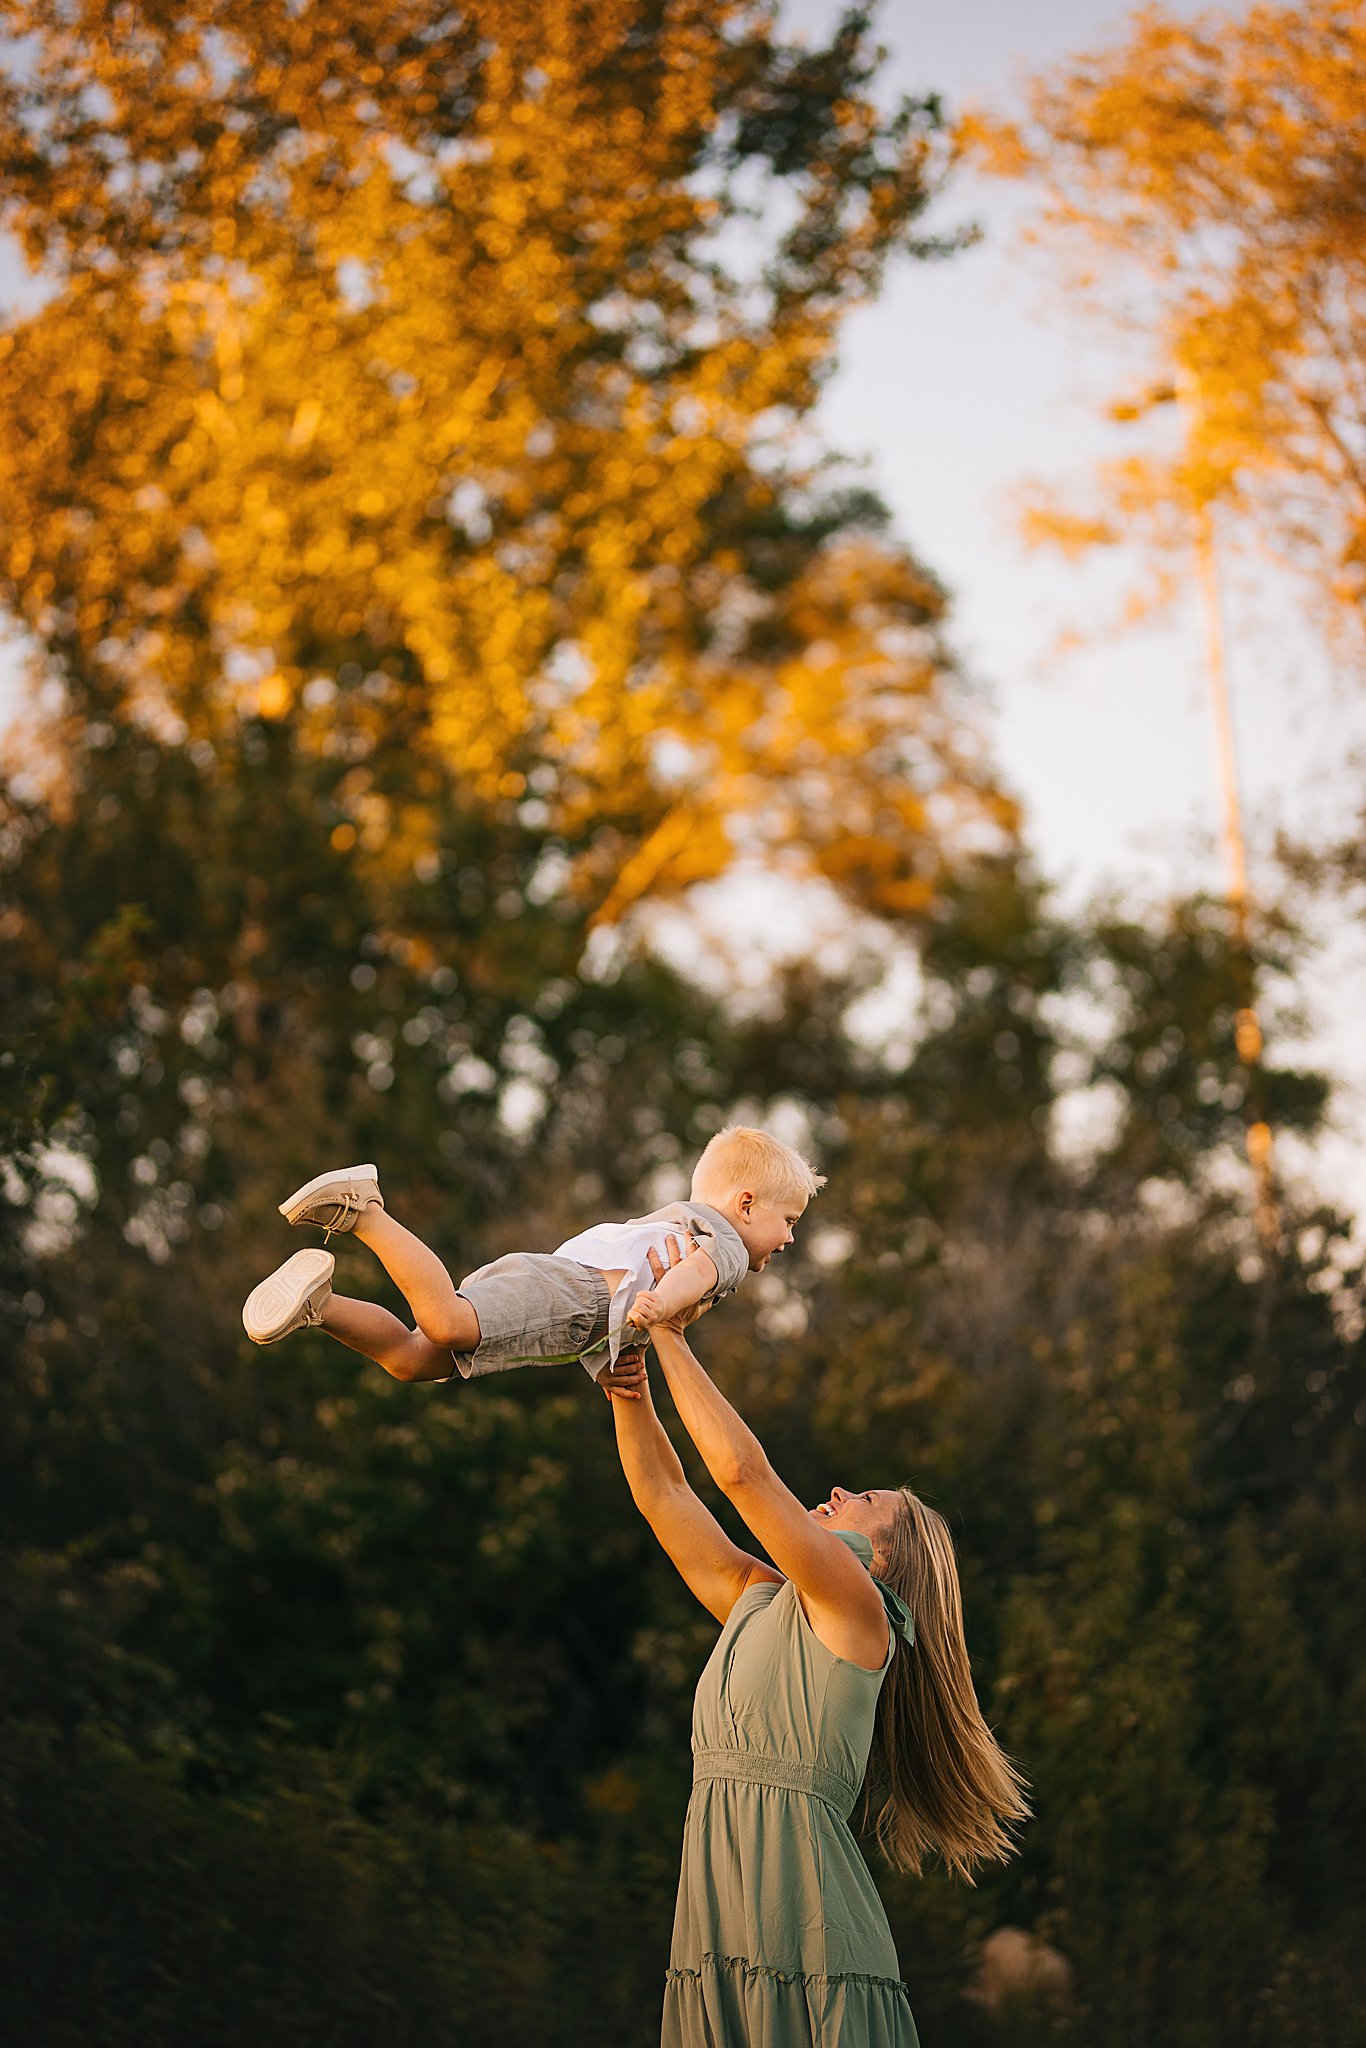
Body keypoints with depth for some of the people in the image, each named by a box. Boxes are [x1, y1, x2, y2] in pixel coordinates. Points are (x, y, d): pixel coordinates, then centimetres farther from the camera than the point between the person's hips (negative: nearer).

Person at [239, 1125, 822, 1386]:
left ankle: (320, 1302, -20)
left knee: (412, 1359, -6)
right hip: (565, 1291, -9)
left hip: (540, 1267, 9)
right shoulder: (728, 1248, 9)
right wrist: (657, 1303, -34)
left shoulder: (671, 1217, 37)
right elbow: (696, 1269, -13)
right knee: (444, 1323, -31)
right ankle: (361, 1210, -30)